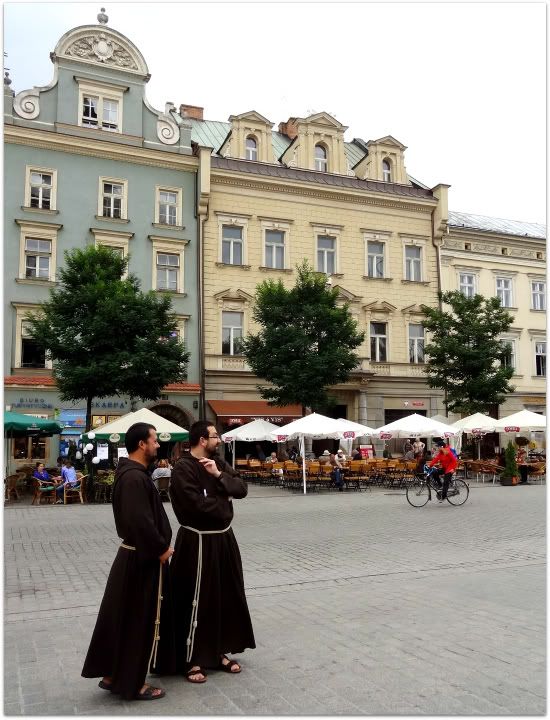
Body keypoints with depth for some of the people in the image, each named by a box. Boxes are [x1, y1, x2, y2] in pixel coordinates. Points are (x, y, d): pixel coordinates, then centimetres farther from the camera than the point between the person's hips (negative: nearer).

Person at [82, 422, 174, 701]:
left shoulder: (131, 473, 9)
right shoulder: (135, 478, -23)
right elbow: (141, 521, -28)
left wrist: (159, 547, 13)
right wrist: (161, 549, -16)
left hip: (135, 555, 10)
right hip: (142, 559, -10)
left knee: (121, 616, 17)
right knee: (138, 620, 2)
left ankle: (112, 674, 28)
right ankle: (132, 684, 15)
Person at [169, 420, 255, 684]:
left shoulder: (218, 463, 8)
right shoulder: (183, 469, -16)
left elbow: (242, 489, 0)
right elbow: (197, 504, -25)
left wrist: (219, 475, -16)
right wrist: (224, 503, -9)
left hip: (223, 538, 8)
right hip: (198, 542, -8)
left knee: (227, 596, 14)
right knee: (197, 601, 0)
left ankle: (219, 652, 29)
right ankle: (191, 660, 14)